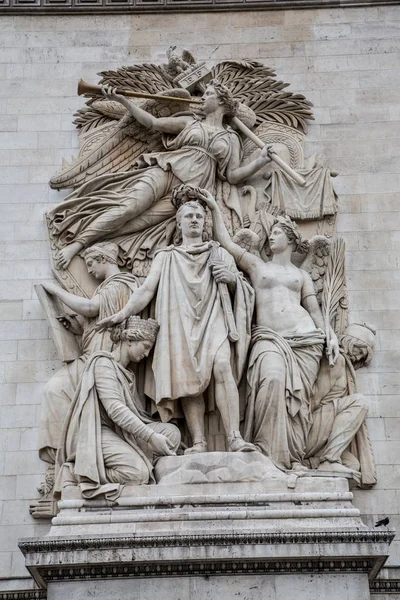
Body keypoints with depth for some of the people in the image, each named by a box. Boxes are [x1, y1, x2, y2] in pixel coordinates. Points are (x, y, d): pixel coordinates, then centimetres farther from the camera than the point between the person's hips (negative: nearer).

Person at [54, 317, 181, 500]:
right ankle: (79, 472, -10)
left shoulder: (127, 373, 25)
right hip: (97, 433, -10)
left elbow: (134, 413, 19)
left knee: (172, 432, -6)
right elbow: (115, 410, -18)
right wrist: (151, 437, -21)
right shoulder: (103, 362, -6)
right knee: (138, 473, -29)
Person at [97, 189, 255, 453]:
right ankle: (199, 443, -25)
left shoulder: (219, 253, 24)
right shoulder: (166, 257, 22)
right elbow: (147, 290, 13)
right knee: (188, 380, -19)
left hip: (213, 321, -1)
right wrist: (122, 315, 0)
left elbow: (241, 290, 23)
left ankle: (235, 438, -34)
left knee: (222, 366, -27)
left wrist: (232, 278, -1)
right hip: (180, 325, 1)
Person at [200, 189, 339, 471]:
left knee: (299, 394, -9)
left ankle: (295, 457, -9)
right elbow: (226, 242, 16)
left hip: (305, 338, 2)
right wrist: (215, 208, 15)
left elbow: (314, 309, 17)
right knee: (272, 380, -27)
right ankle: (272, 452, -23)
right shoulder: (256, 264, 20)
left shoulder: (302, 275, 22)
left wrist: (330, 334, 2)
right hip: (268, 337, -1)